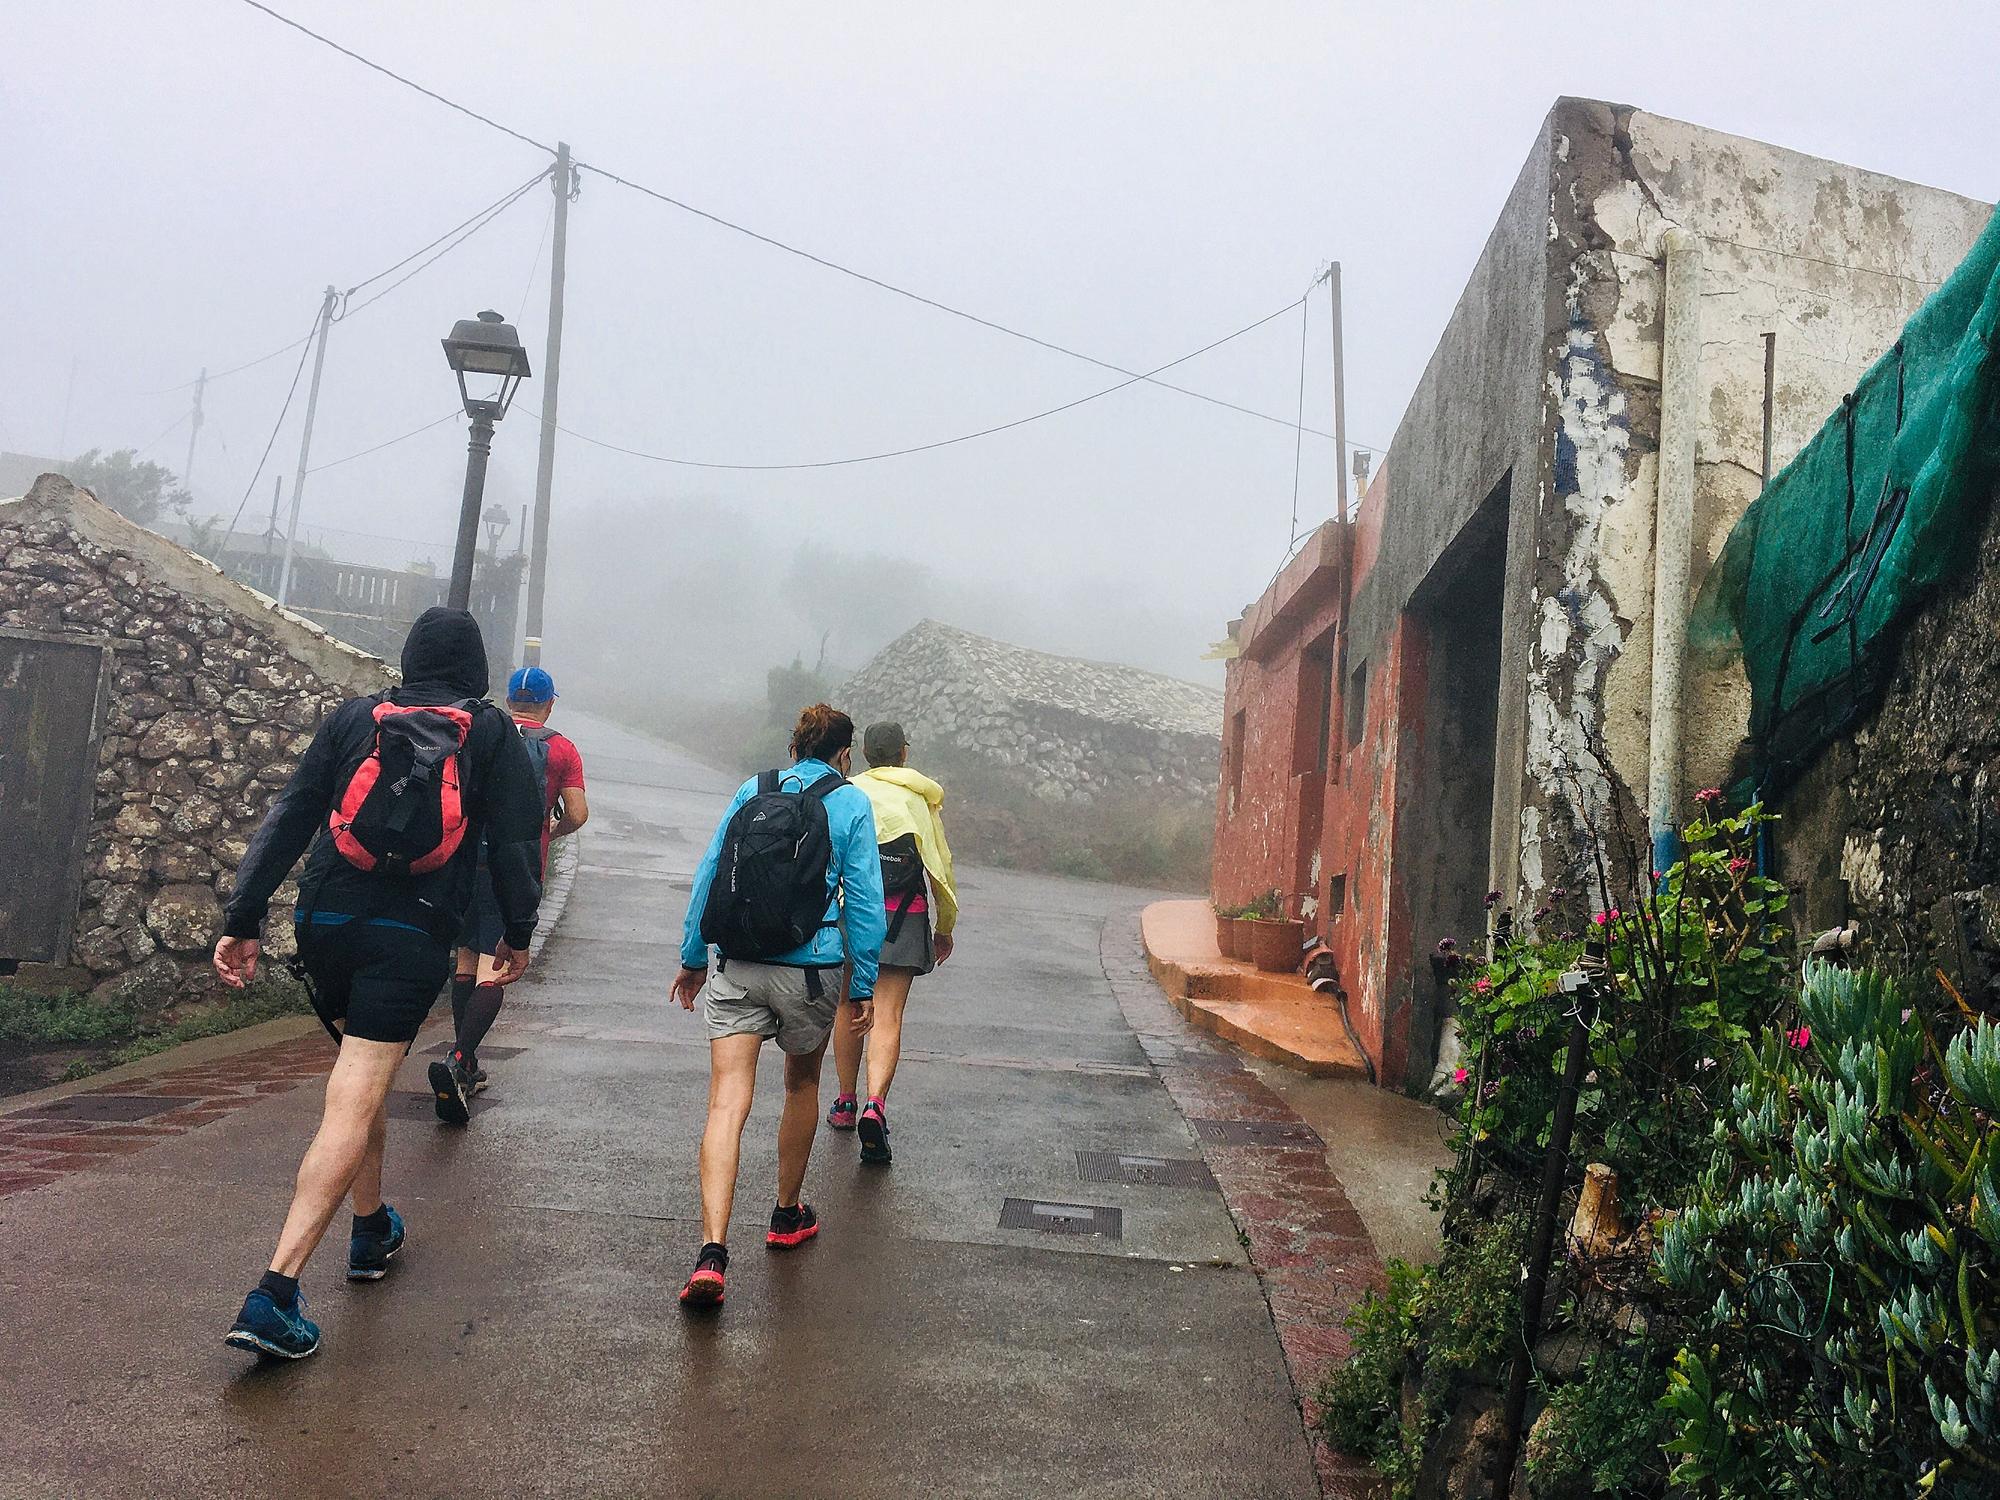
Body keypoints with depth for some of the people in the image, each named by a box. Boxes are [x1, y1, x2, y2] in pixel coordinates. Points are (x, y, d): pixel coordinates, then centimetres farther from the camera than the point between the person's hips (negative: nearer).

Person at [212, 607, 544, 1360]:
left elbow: (287, 819, 4)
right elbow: (514, 841, 0)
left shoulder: (353, 718, 10)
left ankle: (372, 1231, 39)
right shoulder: (492, 734, 4)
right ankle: (276, 1291, -18)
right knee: (354, 1106, -7)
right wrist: (517, 933, 11)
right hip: (413, 939, -4)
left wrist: (243, 919, 4)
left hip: (327, 923, 4)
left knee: (360, 1074, 25)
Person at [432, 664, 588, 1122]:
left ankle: (465, 1066, 23)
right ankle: (458, 1060, -23)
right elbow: (577, 815, -1)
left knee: (467, 958, 17)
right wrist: (551, 832, 19)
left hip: (469, 858, 3)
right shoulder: (561, 749, 2)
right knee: (494, 969, -5)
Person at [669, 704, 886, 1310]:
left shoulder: (750, 790, 9)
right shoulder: (850, 802, 1)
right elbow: (863, 899, -3)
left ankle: (713, 1250, -18)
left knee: (726, 1104, -5)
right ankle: (788, 1215, 36)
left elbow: (707, 876, 9)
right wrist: (864, 984, 3)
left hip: (736, 970, 1)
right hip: (809, 973, -1)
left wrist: (692, 957, 17)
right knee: (802, 1085, 22)